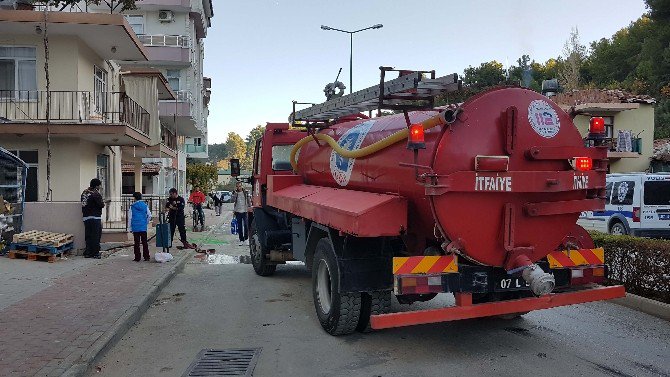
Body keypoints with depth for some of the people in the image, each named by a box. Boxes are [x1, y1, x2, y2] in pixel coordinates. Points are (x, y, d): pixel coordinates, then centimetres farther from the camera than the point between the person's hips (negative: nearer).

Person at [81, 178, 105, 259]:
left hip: (86, 217, 8)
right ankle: (95, 253, 0)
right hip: (95, 217, -8)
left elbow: (83, 204, 15)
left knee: (88, 236, 12)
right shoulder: (95, 194, -14)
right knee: (96, 236, -2)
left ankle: (88, 253, 16)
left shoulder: (84, 192, 13)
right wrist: (103, 203, 3)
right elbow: (101, 205, -15)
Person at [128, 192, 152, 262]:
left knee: (137, 243, 3)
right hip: (143, 227, 2)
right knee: (144, 242, 7)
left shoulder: (132, 206, -2)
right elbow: (149, 215, 5)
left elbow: (130, 217, 0)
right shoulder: (145, 205, 4)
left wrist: (130, 228, 6)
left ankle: (137, 257, 4)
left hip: (135, 227, -2)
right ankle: (146, 257, 6)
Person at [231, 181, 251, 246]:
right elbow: (233, 200, -13)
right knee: (239, 226, 5)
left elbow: (248, 200, 11)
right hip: (238, 211, 1)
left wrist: (249, 207, 4)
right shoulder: (235, 193, 3)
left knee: (246, 225, -10)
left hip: (244, 211, -1)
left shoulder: (245, 192, 4)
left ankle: (246, 239, 2)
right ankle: (241, 240, 10)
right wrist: (235, 192, -18)